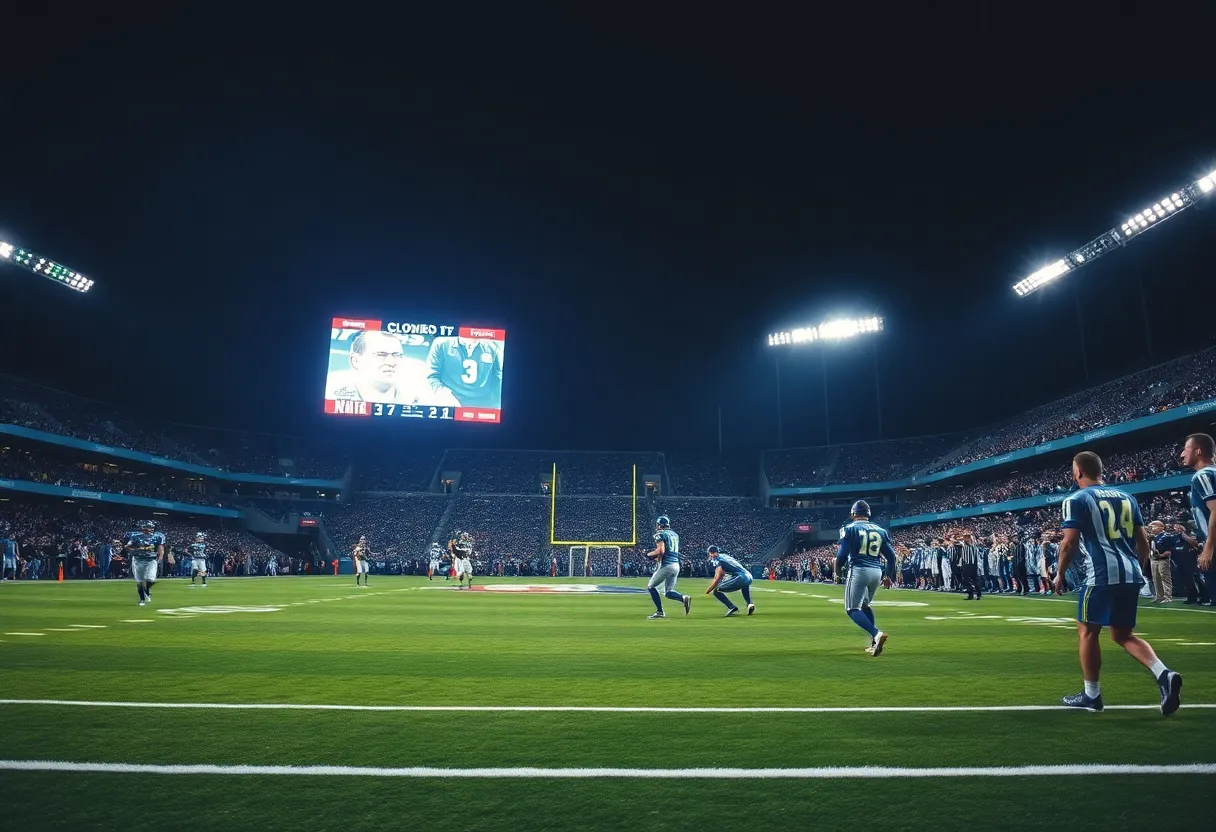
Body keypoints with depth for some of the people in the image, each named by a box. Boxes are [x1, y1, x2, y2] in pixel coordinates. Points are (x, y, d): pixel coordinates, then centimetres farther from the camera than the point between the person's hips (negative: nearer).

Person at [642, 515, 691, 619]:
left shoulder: (660, 534, -5)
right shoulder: (675, 535, 19)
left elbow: (661, 550, -17)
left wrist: (649, 554, -1)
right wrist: (658, 557, 25)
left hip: (666, 565, -8)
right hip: (676, 565, 8)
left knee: (651, 587, 8)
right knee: (668, 592, 13)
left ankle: (660, 612, 4)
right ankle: (684, 598, -13)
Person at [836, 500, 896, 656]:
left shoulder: (849, 529, -2)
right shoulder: (880, 530, 12)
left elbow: (842, 554, -8)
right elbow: (891, 555, 11)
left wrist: (837, 569, 10)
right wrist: (887, 575, 23)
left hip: (858, 571, -6)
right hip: (877, 572, 6)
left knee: (852, 609, -1)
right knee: (865, 605, 24)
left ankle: (876, 634, -23)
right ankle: (875, 643, 18)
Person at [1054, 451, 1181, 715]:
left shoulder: (1076, 500, -4)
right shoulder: (1126, 497, 16)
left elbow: (1070, 542, -11)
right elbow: (1143, 542, 16)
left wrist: (1060, 574, 1)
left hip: (1101, 574, -7)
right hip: (1131, 573, 7)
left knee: (1087, 631, 8)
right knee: (1123, 634, 17)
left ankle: (1091, 694, 14)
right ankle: (1164, 674, -4)